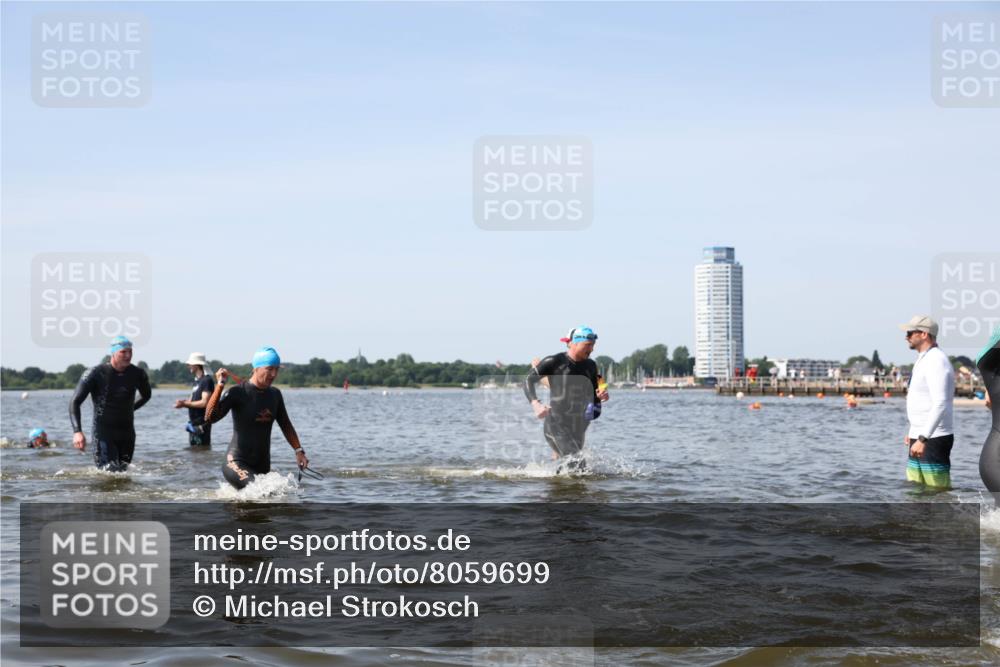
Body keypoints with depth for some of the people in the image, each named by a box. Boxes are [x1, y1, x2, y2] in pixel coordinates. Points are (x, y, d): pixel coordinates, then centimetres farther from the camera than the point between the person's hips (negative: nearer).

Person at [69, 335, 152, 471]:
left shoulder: (138, 374, 0)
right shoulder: (96, 374, -11)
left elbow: (146, 396, 23)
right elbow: (75, 402, -12)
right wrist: (77, 432, -24)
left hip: (127, 432, 4)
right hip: (103, 432, -4)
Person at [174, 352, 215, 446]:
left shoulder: (207, 380, -12)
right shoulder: (197, 381, 17)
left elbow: (204, 403, -19)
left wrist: (185, 403, -16)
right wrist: (183, 402, -3)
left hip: (201, 423, -10)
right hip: (193, 423, 10)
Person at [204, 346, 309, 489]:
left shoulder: (274, 394, 7)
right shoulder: (238, 393, -12)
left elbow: (285, 425, 20)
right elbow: (210, 418, -23)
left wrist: (298, 450, 10)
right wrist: (220, 386, -29)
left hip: (262, 466, 7)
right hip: (237, 463, -7)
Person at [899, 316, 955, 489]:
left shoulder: (936, 361, -16)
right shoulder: (924, 360, 17)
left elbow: (940, 405, -25)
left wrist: (922, 438, -30)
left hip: (933, 440, -10)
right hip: (920, 437, 10)